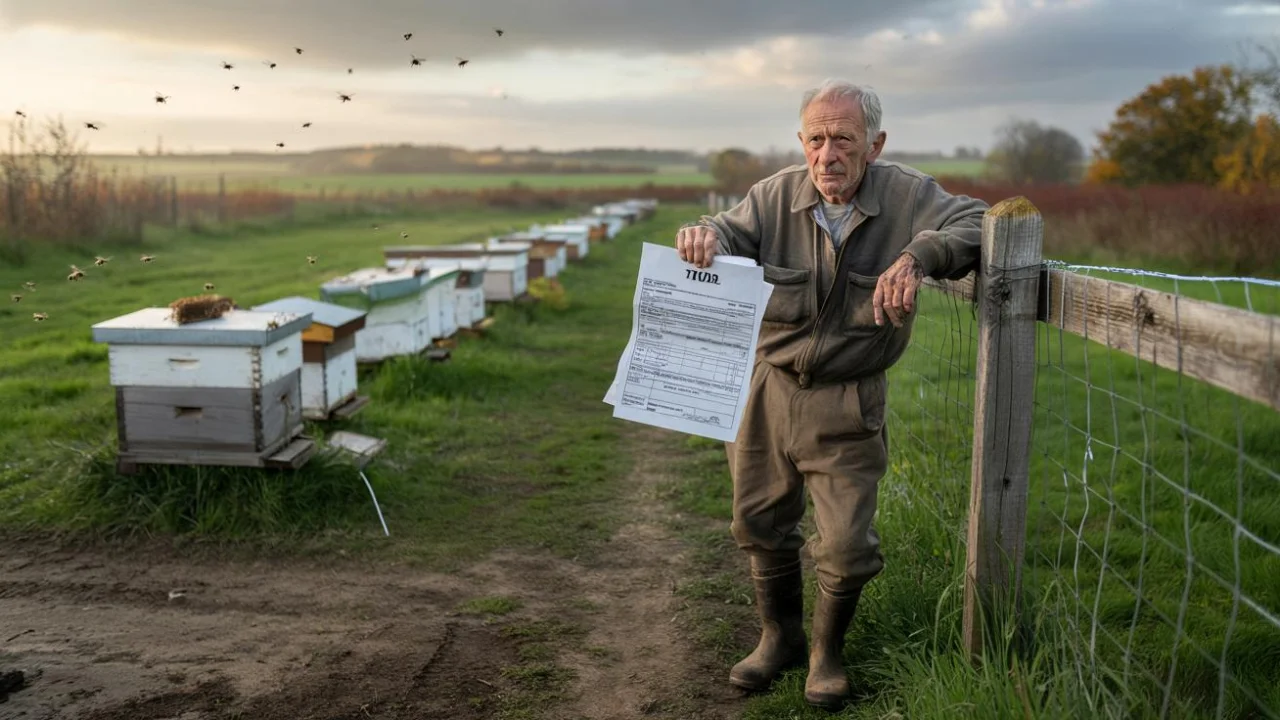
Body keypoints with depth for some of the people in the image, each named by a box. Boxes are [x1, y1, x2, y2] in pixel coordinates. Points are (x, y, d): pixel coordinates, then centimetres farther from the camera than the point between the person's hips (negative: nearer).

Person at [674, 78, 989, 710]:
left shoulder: (907, 196, -10)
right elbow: (733, 236, -7)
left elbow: (974, 224, -18)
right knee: (761, 522, 16)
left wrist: (918, 255, -38)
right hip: (768, 390, 3)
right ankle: (780, 637, 40)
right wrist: (706, 234, -33)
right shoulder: (777, 194, -5)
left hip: (847, 404, -2)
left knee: (847, 545, 1)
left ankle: (828, 652, 30)